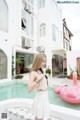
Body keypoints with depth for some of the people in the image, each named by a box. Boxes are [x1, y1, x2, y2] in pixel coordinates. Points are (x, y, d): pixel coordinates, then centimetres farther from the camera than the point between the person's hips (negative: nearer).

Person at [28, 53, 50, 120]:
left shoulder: (42, 71, 3)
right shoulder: (34, 73, -20)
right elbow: (29, 89, -29)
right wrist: (38, 79, -33)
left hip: (45, 97, 8)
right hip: (40, 98, -8)